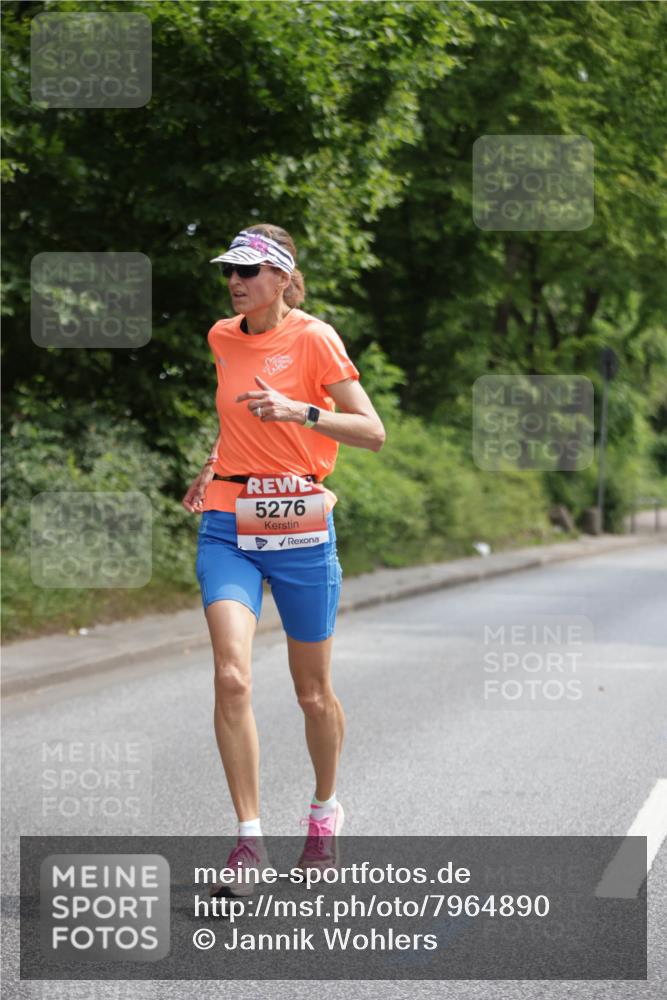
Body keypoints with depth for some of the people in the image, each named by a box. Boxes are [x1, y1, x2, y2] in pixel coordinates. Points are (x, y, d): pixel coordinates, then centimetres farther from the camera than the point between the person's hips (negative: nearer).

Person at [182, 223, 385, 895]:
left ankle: (324, 811, 35)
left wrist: (298, 411, -24)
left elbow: (372, 432, -11)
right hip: (228, 527, 3)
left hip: (301, 529, -3)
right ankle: (249, 839, -13)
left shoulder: (313, 338, -7)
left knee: (313, 691, 9)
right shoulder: (222, 338, 9)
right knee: (231, 676, -17)